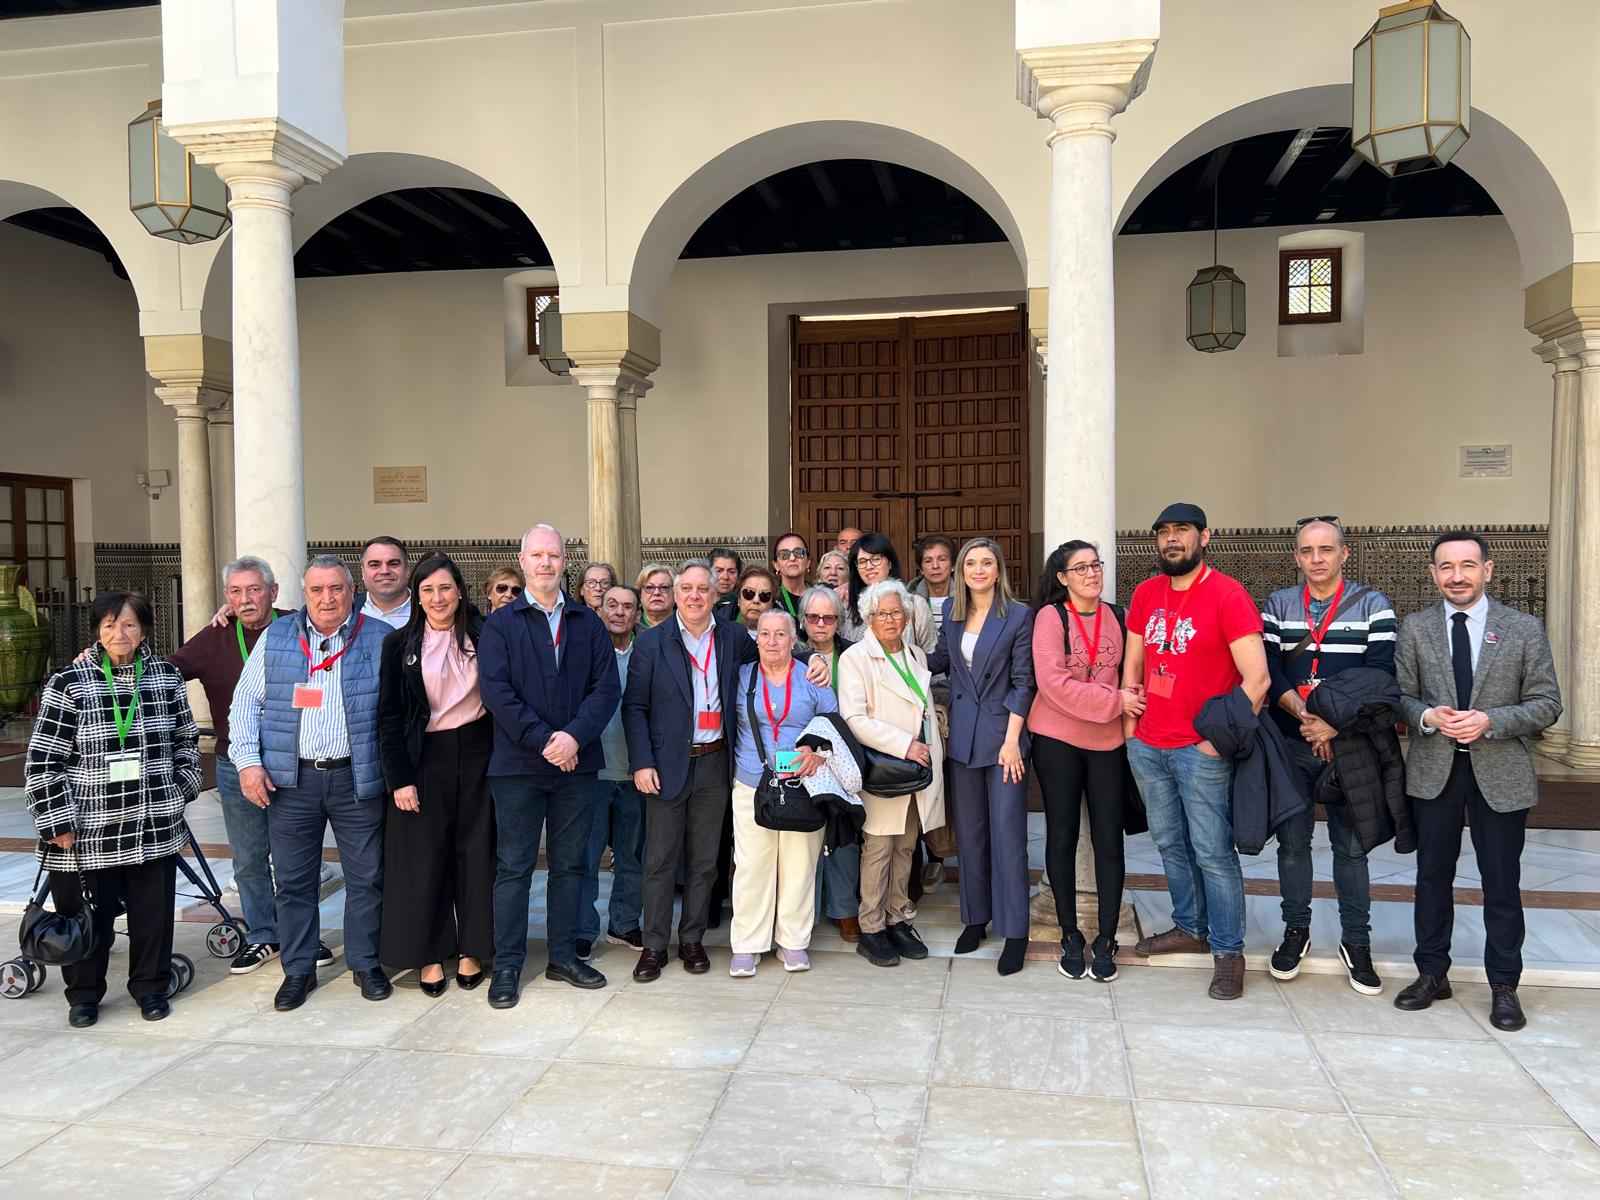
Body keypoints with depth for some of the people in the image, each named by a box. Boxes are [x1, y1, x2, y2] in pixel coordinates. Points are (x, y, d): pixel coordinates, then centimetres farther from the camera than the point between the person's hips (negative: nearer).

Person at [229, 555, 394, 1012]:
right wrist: (248, 761, -3)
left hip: (358, 779, -1)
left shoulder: (380, 640, 1)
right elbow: (246, 702, 7)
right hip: (290, 779, 1)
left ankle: (366, 964, 23)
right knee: (293, 880, 9)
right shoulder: (276, 637, 7)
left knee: (366, 877, 7)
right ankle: (298, 970, 23)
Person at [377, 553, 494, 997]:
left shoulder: (482, 635, 1)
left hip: (477, 755, 1)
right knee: (424, 858, 5)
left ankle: (471, 949, 20)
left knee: (476, 853, 7)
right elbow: (389, 716, -2)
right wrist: (399, 778, -8)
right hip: (425, 759, -1)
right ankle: (429, 955, 18)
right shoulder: (399, 643, -1)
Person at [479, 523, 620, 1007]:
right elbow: (496, 690, -9)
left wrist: (574, 736, -15)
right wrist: (543, 741, -16)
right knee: (513, 867, 4)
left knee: (569, 864, 11)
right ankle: (507, 966, 14)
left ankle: (564, 957, 23)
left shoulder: (588, 623, 8)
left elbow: (606, 687, 0)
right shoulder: (500, 623, 1)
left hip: (577, 762, 3)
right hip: (518, 764, -2)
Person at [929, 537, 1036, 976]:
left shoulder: (1019, 615, -6)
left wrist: (1012, 740, -13)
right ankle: (976, 916, 25)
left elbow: (1022, 681, -8)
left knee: (1008, 832, -3)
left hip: (1003, 733, -4)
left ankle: (1015, 931, 6)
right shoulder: (951, 610, 7)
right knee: (969, 831, 12)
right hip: (963, 735, 4)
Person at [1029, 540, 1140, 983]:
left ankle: (1106, 940, 15)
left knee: (1108, 839, 3)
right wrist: (1114, 701, -17)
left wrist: (1128, 707, 0)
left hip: (1108, 741, 3)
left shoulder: (1115, 616, 4)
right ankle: (1070, 936, 21)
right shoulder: (1050, 616, -8)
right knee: (1062, 837, 7)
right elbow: (1053, 683, -17)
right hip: (1057, 740, -3)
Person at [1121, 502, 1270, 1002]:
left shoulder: (1228, 595, -12)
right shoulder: (1146, 593, 8)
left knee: (1212, 853, 1)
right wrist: (1130, 725, 8)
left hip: (1201, 750, -6)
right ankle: (1189, 928, 34)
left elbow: (1257, 679, -16)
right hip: (1147, 747, 6)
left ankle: (1229, 951, 15)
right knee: (1170, 844, 17)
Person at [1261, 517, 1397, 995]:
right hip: (1290, 744, 2)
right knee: (1292, 840, 8)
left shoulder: (1373, 605, 1)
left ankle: (1356, 941, 20)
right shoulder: (1278, 605, 7)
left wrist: (1335, 723, -17)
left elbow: (1380, 675, -8)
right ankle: (1296, 930, 24)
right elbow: (1269, 669, -2)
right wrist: (1302, 714, -17)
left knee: (1350, 845, 6)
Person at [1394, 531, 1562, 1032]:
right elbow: (1400, 696, 3)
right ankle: (1432, 974, 26)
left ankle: (1503, 986, 22)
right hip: (1433, 770, 1)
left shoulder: (1525, 629, -2)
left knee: (1502, 883, 7)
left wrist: (1490, 721, -18)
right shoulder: (1414, 628, 1)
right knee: (1433, 876, 12)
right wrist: (1427, 717, -17)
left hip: (1500, 773, -1)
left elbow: (1546, 703, -3)